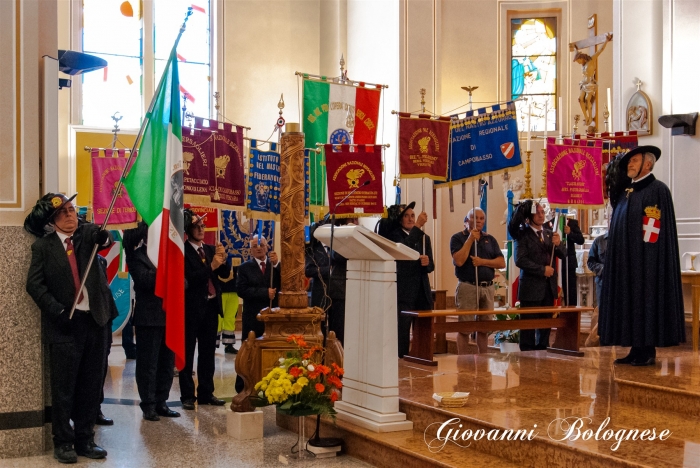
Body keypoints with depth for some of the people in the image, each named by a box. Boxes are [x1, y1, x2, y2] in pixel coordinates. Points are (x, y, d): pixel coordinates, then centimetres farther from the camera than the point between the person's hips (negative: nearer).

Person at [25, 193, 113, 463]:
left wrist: (104, 237, -37)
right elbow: (34, 284, -5)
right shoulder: (43, 246, -1)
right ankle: (63, 443, 13)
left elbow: (104, 239, -14)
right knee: (63, 387, 2)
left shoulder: (87, 233, 6)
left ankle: (85, 440, 20)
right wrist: (57, 310, -15)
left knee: (91, 385, 9)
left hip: (95, 319, 3)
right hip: (65, 323, -3)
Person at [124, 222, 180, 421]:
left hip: (169, 315, 6)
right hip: (149, 316, -6)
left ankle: (161, 402, 19)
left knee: (167, 363, 10)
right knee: (148, 363, 0)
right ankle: (148, 405, 9)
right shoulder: (137, 255, -3)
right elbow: (144, 279, -18)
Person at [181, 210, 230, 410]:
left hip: (211, 306, 7)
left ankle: (206, 393, 18)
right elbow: (190, 278, -18)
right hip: (192, 307, -6)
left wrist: (222, 260, -10)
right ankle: (187, 395, 5)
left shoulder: (210, 249, 11)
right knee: (188, 353, 1)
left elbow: (225, 273, 8)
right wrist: (211, 266, -24)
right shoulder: (183, 251, -8)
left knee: (208, 352, 11)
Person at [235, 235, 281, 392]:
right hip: (253, 318, -1)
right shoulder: (245, 267, 5)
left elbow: (283, 284, -5)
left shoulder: (276, 265, 10)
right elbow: (242, 290, -7)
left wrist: (276, 264, -15)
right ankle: (242, 388, 12)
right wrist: (265, 293, -13)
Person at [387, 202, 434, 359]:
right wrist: (417, 226, -27)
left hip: (422, 293, 5)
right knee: (402, 330, -8)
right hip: (404, 292, -5)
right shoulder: (395, 235, 1)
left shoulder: (424, 237, 17)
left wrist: (427, 263, -8)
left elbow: (431, 267, 15)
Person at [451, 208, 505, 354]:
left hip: (487, 288, 4)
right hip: (467, 287, -4)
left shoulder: (490, 239, 14)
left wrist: (482, 261, -9)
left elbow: (501, 263, 6)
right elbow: (458, 261, -14)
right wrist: (470, 239, -12)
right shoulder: (458, 238, 1)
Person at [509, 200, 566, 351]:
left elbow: (563, 255, 11)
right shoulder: (523, 235, -4)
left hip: (549, 286, 6)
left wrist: (558, 244, -10)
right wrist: (542, 270, -15)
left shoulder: (549, 233, 14)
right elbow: (520, 260, -14)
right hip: (531, 286, -6)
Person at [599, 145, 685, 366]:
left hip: (645, 262, -8)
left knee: (646, 302, -4)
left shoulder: (658, 190, -7)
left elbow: (655, 229, -13)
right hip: (625, 262, 8)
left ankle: (649, 351, 1)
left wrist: (642, 254, -17)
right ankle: (636, 349, 11)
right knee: (629, 303, 7)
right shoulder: (627, 191, 16)